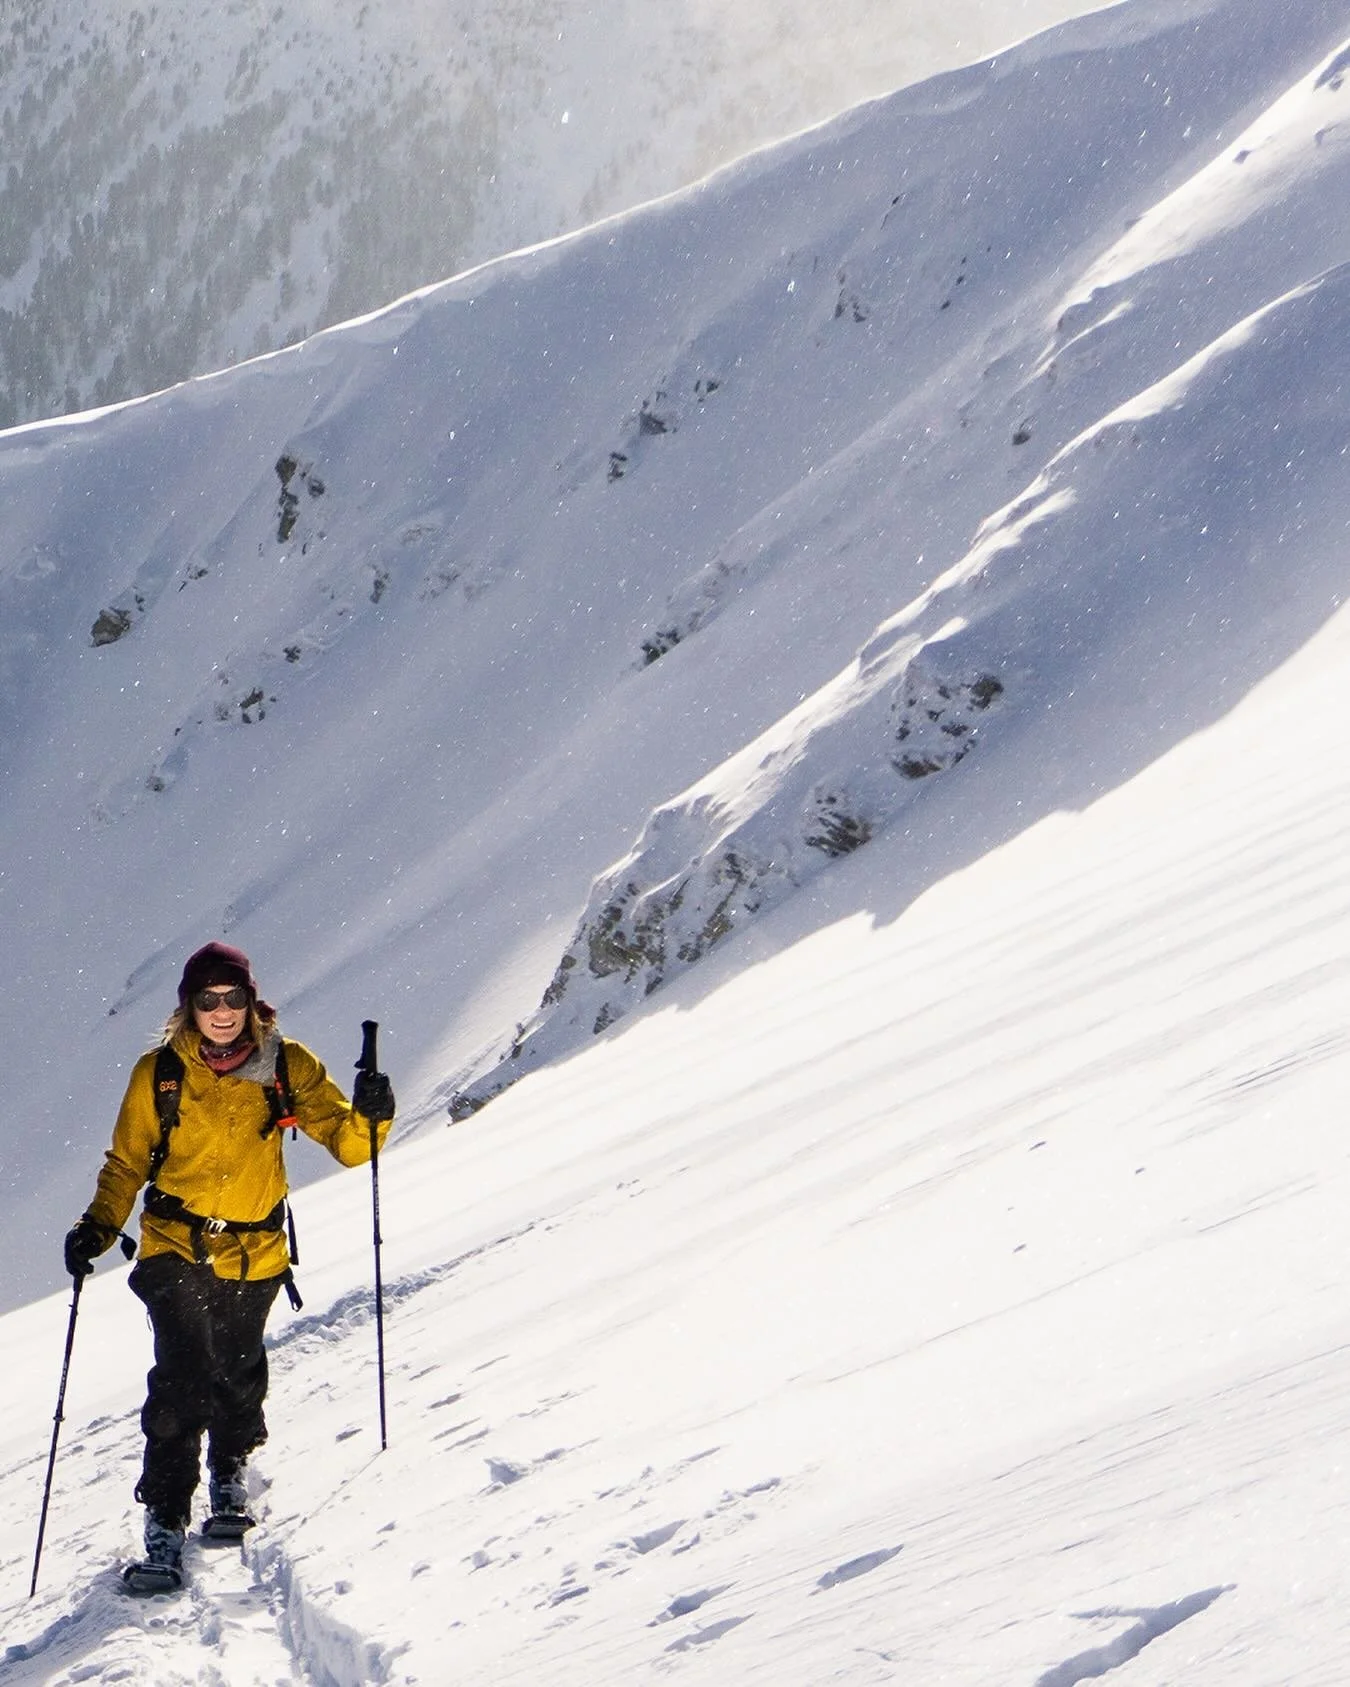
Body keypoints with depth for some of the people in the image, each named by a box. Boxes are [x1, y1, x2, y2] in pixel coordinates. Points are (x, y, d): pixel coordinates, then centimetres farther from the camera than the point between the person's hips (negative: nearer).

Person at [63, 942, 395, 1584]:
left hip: (254, 1253, 1)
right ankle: (164, 1520, -9)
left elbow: (344, 1141, -4)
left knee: (237, 1374, 9)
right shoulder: (159, 1074, -1)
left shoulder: (289, 1067, -1)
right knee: (182, 1376, -15)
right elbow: (127, 1164, 7)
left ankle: (230, 1474, 39)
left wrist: (368, 1119, -26)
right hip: (176, 1248, -1)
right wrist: (98, 1228, -7)